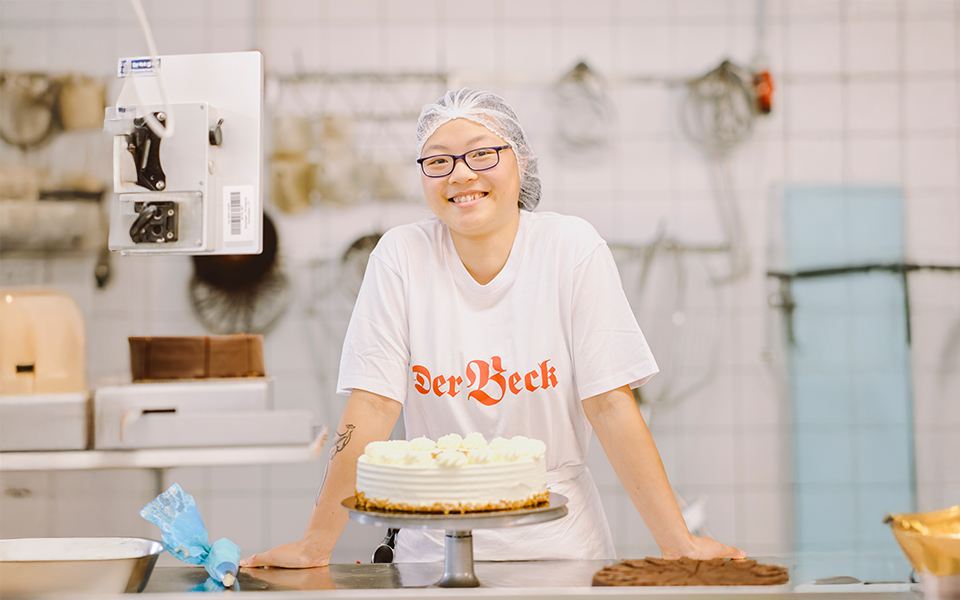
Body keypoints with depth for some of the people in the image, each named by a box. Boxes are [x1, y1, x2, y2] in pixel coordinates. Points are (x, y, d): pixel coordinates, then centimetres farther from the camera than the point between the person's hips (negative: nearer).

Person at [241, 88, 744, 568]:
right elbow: (373, 405, -4)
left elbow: (610, 405, -5)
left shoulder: (572, 248, -3)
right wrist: (316, 545, -9)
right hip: (435, 545, 1)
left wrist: (678, 542, -11)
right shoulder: (401, 255, -1)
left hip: (558, 542, -1)